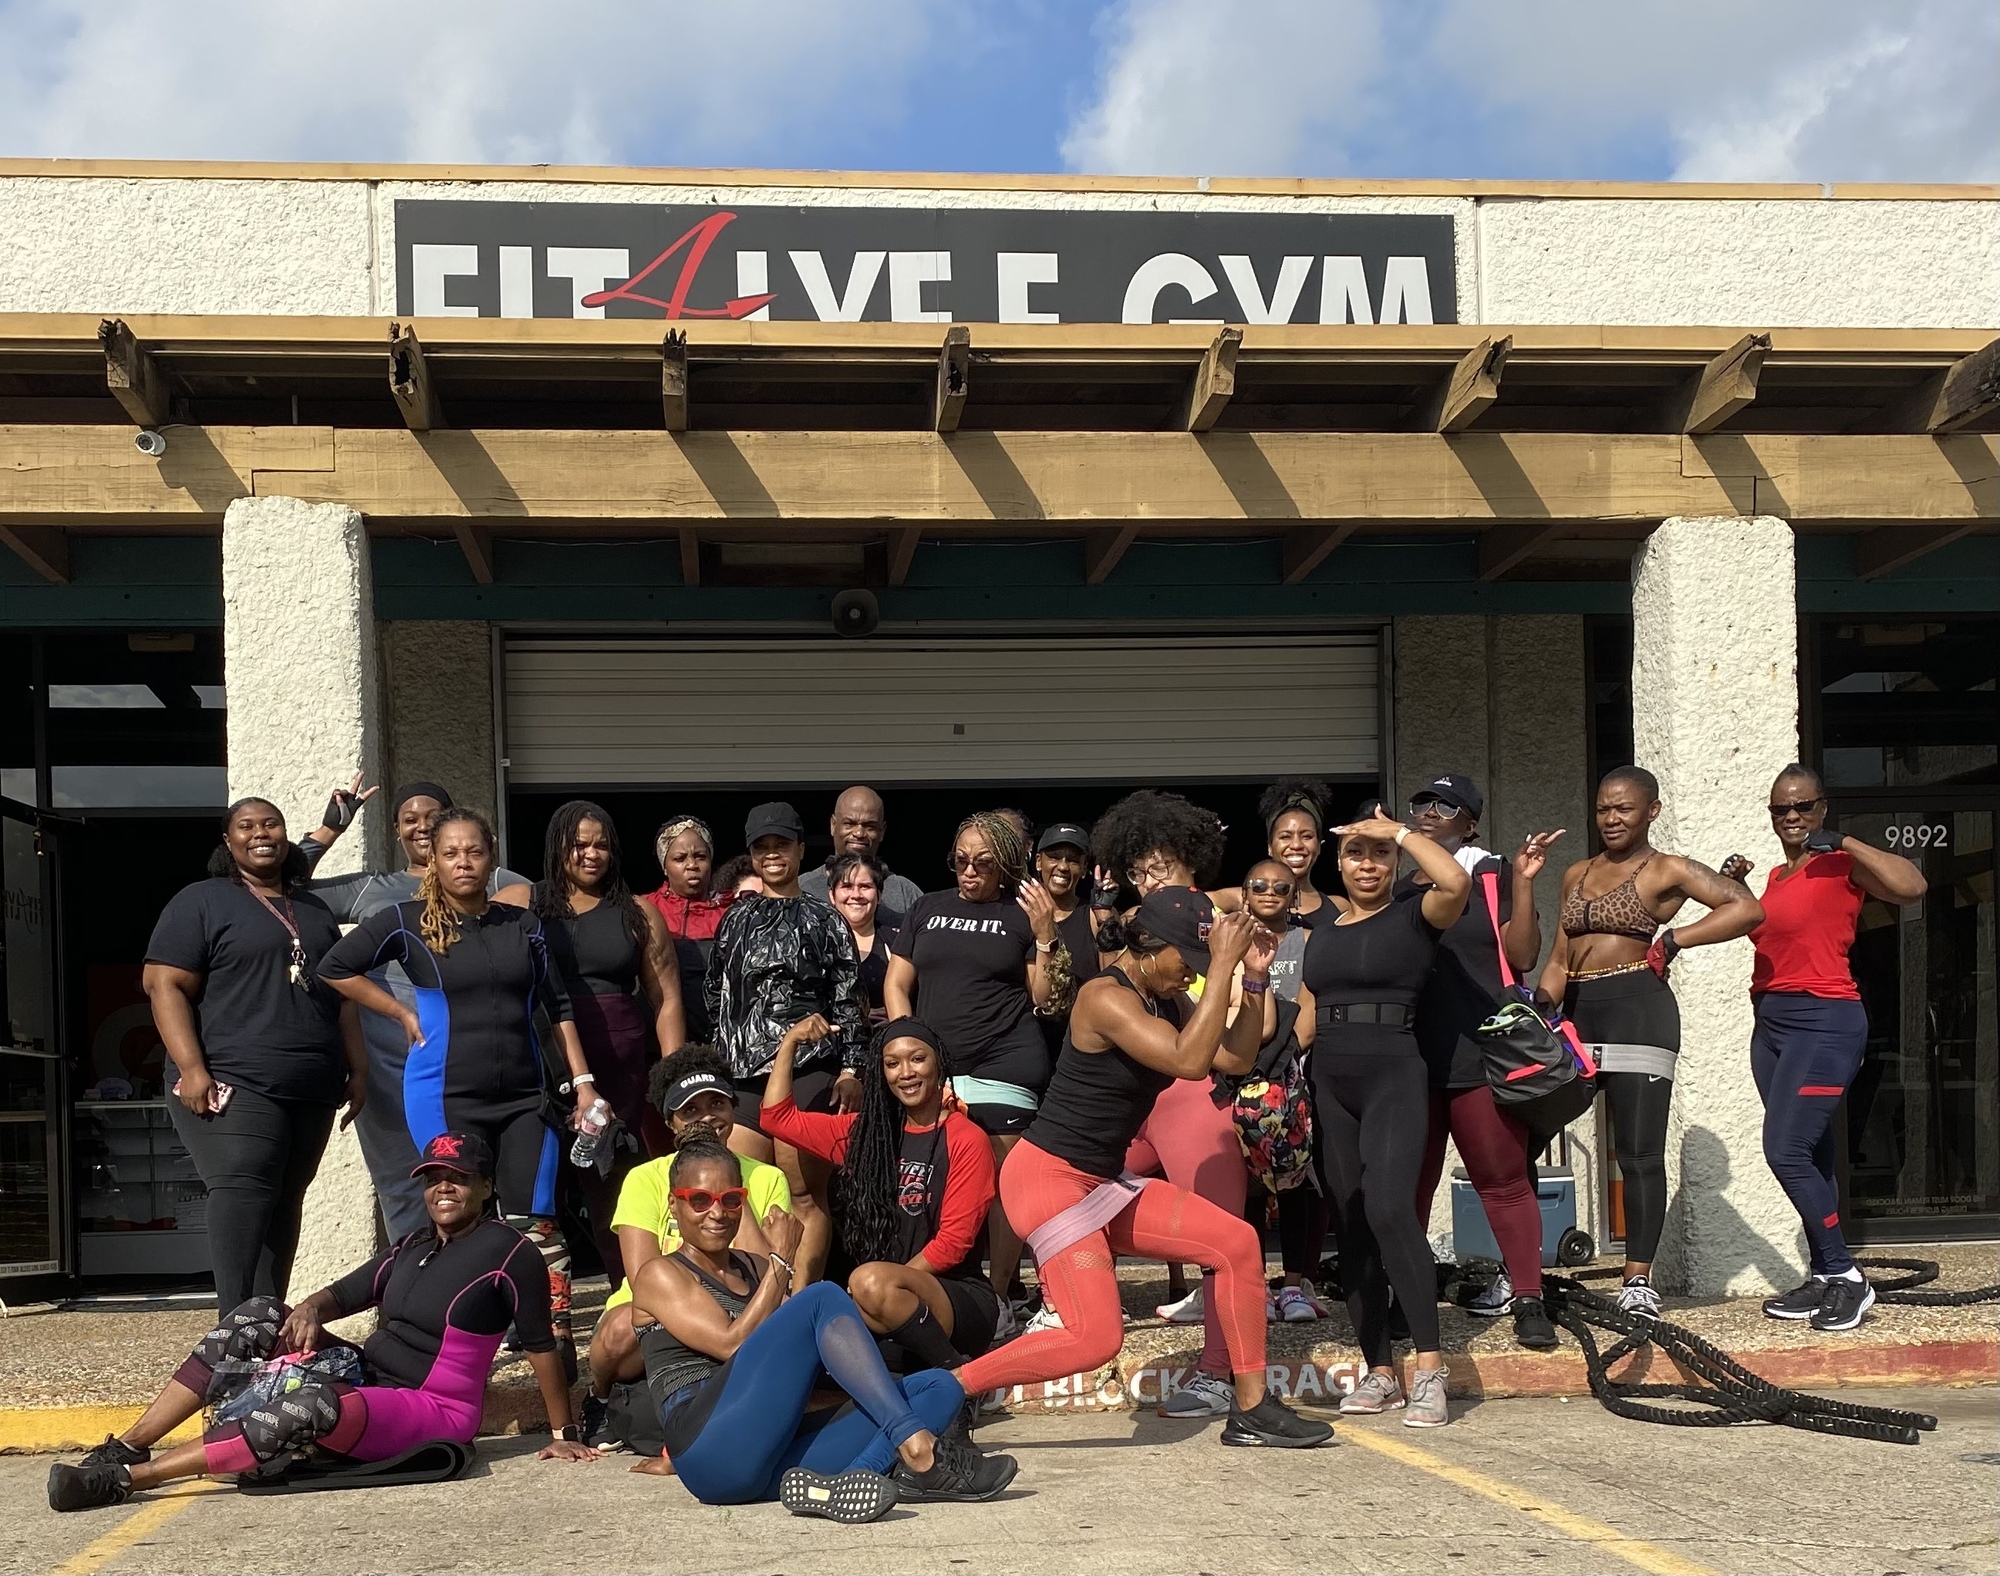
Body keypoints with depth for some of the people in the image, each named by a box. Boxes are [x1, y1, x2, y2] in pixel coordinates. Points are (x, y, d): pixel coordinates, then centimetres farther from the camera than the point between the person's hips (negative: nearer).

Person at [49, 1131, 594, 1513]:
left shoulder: (509, 1253, -10)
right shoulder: (415, 1245, 14)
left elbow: (541, 1346, -10)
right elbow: (345, 1294, 16)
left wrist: (563, 1435, -9)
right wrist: (312, 1307, -8)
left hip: (434, 1411, -8)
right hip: (363, 1375, 8)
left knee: (317, 1404, -37)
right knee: (258, 1316, -8)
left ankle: (126, 1478, -39)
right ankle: (127, 1446, -14)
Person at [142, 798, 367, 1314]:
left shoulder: (314, 911, 23)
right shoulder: (201, 903, 4)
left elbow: (340, 996, 25)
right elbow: (165, 984, -6)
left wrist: (357, 1068, 16)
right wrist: (192, 1068, -16)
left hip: (312, 1092, 6)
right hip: (235, 1087, -6)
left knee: (284, 1202, 5)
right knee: (243, 1194, -19)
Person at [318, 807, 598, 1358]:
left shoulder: (522, 925, 8)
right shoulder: (408, 921, -2)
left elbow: (558, 1007, 13)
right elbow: (336, 968, 3)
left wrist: (582, 1082, 7)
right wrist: (401, 1012, -1)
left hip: (524, 1096, 3)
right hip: (446, 1098, -2)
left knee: (535, 1223, -3)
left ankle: (558, 1342, -1)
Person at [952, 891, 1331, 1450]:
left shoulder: (1165, 1001, 7)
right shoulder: (1106, 997, -20)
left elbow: (1235, 1059, 5)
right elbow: (1189, 1061, -31)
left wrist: (1254, 978, -3)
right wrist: (1222, 966, -28)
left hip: (1103, 1183, 10)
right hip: (1049, 1177, -10)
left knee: (1237, 1242, 3)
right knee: (1095, 1338, -18)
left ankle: (1251, 1409, 10)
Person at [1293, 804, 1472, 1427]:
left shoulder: (1413, 916, 0)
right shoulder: (1322, 930, 17)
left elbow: (1456, 881, -21)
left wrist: (1399, 830, -11)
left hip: (1393, 1077, -6)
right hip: (1330, 1083, 6)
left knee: (1388, 1209, -23)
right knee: (1349, 1226, 5)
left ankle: (1430, 1370, -21)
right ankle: (1379, 1374, 12)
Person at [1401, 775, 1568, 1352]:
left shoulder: (1493, 877, 3)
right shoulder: (1396, 888, 16)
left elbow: (1523, 956, -7)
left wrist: (1522, 884, -13)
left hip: (1480, 1054, -4)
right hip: (1408, 1058, 4)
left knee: (1503, 1180, -3)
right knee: (1407, 1185, 8)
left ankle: (1527, 1299, 1)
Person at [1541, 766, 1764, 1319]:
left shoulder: (1667, 871, 1)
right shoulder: (1577, 875, 19)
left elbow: (1747, 909, -12)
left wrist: (1671, 941, -11)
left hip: (1637, 1009, -6)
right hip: (1577, 1013, 6)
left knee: (1639, 1153, -6)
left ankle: (1638, 1282, 0)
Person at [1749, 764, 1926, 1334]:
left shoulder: (1842, 867, -7)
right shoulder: (1776, 876, 16)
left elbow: (1912, 885, -24)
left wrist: (1845, 842, -20)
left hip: (1824, 1020, -8)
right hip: (1771, 1024, 8)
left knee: (1786, 1152, -17)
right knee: (1809, 1159, 11)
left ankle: (1846, 1276, -7)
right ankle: (1824, 1279, 17)